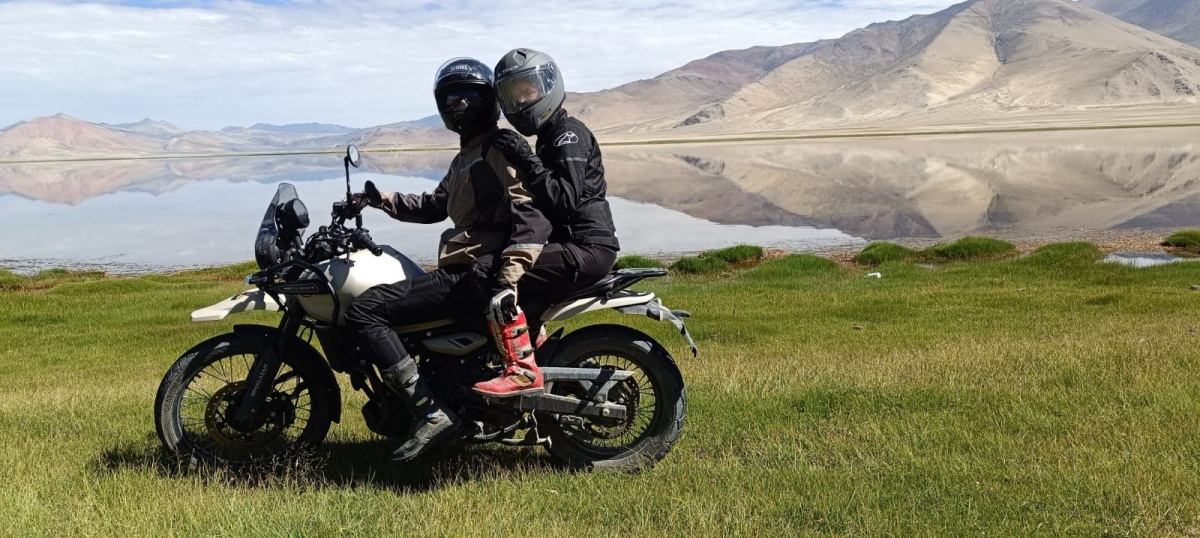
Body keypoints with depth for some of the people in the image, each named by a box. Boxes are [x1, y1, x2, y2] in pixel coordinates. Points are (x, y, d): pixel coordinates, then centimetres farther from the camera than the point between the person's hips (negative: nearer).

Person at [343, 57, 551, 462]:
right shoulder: (468, 155, 24)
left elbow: (533, 213, -22)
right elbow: (435, 204, 34)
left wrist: (508, 276, -32)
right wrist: (382, 200, 21)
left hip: (476, 275, -11)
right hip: (464, 271, 11)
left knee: (364, 310, -16)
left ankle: (430, 412, -19)